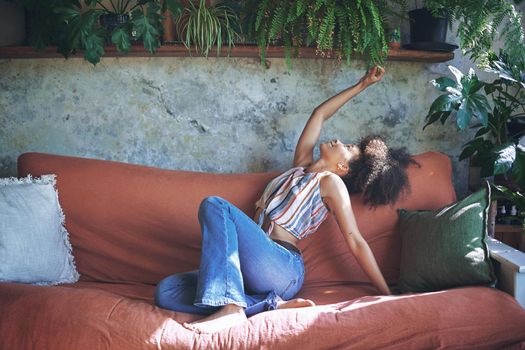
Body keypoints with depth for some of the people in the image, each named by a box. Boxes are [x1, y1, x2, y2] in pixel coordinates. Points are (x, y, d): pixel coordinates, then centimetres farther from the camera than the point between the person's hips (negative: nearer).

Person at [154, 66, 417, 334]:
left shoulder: (331, 181, 6)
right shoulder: (302, 166, 26)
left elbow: (356, 243, 2)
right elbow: (319, 114, 33)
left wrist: (387, 294, -1)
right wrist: (361, 85, 43)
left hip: (283, 268, -7)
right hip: (256, 268, 7)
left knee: (214, 205, -25)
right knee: (165, 292, -16)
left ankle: (231, 307, -34)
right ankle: (273, 304, -17)